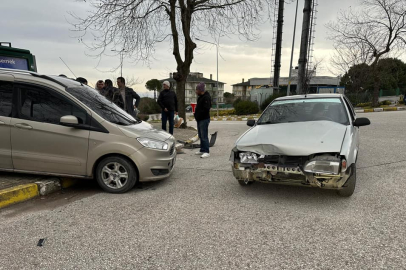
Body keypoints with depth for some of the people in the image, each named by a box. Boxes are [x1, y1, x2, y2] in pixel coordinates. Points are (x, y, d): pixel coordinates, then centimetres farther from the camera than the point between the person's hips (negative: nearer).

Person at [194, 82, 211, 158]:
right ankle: (202, 150, 24)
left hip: (204, 119, -11)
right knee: (201, 136, 15)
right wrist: (196, 113, 10)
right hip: (200, 119, 11)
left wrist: (198, 115, -17)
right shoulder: (201, 97, 17)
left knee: (204, 136, -10)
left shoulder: (206, 97, -16)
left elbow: (206, 109, -24)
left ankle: (206, 152, -7)